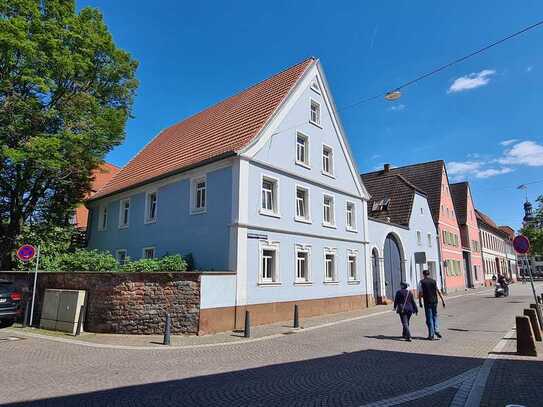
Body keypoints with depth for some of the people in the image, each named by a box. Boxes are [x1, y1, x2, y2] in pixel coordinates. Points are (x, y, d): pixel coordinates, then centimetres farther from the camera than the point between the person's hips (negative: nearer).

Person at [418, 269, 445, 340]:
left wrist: (420, 302, 1)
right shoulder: (434, 281, 4)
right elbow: (438, 291, 1)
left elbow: (420, 293, -6)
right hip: (434, 301, 3)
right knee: (435, 316, 20)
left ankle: (431, 335, 6)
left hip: (427, 302, -2)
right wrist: (442, 300, 6)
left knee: (429, 318, 4)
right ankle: (436, 330, 3)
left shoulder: (421, 282, -4)